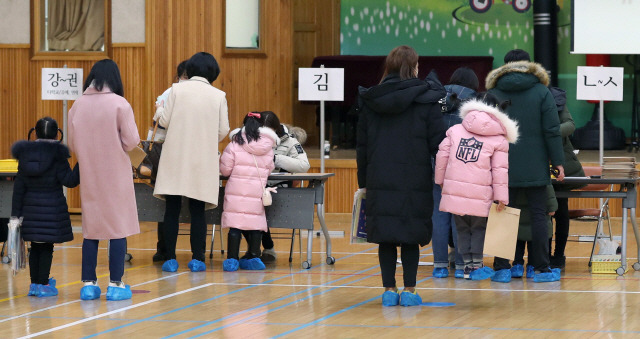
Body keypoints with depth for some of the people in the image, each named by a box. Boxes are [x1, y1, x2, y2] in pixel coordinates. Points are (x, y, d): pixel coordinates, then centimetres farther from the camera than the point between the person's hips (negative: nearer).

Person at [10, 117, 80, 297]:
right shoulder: (57, 156, -11)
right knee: (47, 247, 1)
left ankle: (34, 283, 19)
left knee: (35, 246, 13)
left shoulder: (25, 156, 2)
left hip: (31, 207, 4)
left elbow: (19, 187, 4)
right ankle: (43, 284, 2)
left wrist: (16, 213, 8)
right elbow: (69, 181, -14)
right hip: (52, 208, -4)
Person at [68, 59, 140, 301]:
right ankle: (115, 285, 1)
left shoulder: (78, 106, 0)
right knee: (119, 228, 3)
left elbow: (72, 144, 4)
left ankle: (88, 284, 11)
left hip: (89, 176, 4)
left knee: (90, 229, 11)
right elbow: (131, 141, -13)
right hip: (116, 174, -4)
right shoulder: (119, 104, -11)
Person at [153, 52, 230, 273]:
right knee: (197, 211, 6)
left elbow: (165, 121, -1)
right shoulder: (218, 96, 0)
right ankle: (197, 259, 4)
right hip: (202, 160, 1)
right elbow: (223, 131, 2)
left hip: (175, 157, -1)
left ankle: (170, 259, 3)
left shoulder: (177, 90, -2)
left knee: (172, 209, 3)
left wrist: (159, 111, 21)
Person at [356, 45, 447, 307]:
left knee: (385, 238, 7)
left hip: (380, 181, 3)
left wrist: (363, 181, 17)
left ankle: (389, 290, 7)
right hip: (415, 182, -3)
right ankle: (409, 290, 3)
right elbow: (438, 142, -5)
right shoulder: (425, 101, -3)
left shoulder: (370, 101, 7)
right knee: (411, 237, 4)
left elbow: (362, 145, 11)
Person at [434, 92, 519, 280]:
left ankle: (468, 265, 16)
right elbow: (500, 169, -2)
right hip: (479, 194, -2)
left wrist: (440, 180, 18)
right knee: (479, 228, 14)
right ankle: (477, 266, 13)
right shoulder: (499, 140, 2)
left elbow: (442, 154, 6)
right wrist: (501, 197, -1)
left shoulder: (455, 130, 7)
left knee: (462, 228, 15)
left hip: (453, 191, 2)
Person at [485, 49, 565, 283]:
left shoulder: (492, 95, 4)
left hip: (502, 167, 1)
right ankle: (541, 268, 2)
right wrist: (558, 162, 0)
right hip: (535, 167, -1)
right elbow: (552, 131, -4)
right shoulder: (542, 93, 0)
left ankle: (502, 268, 4)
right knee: (538, 215, 3)